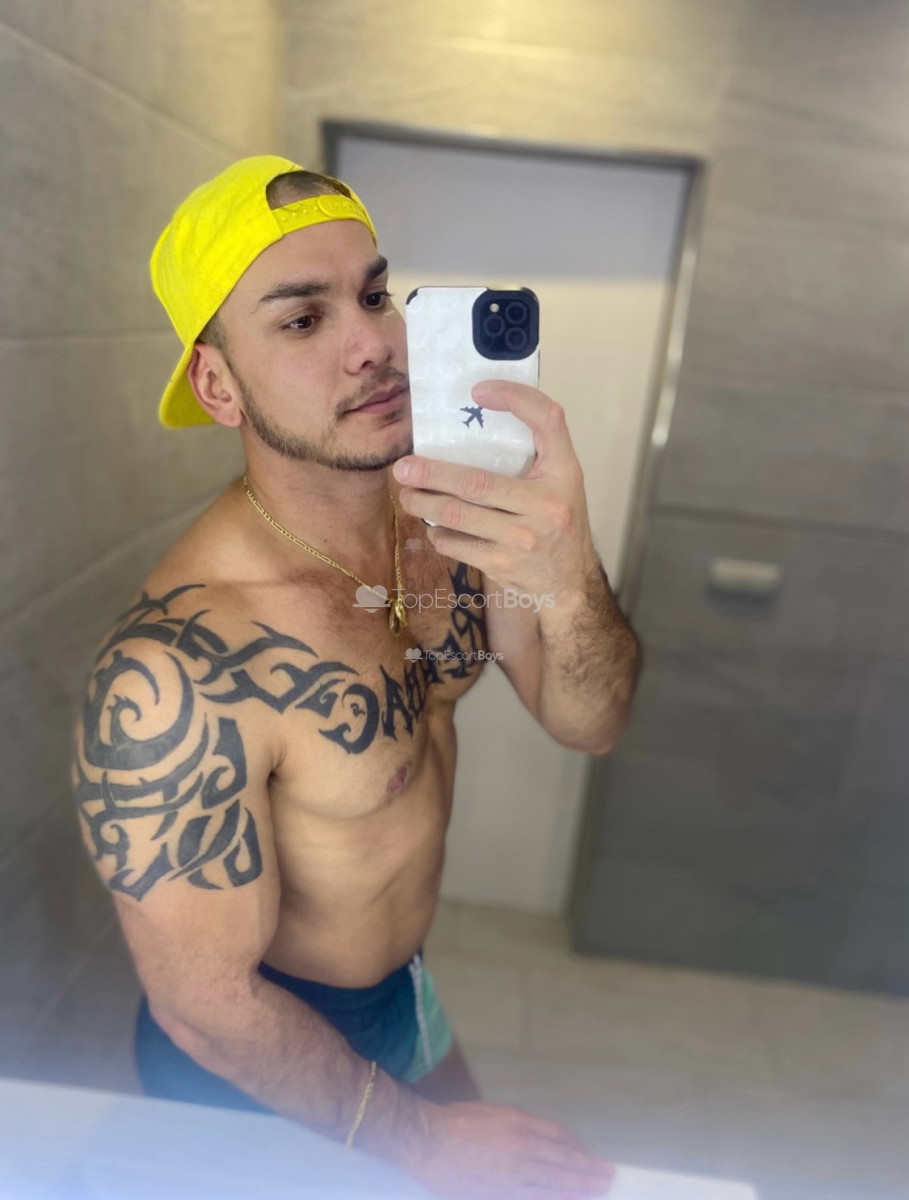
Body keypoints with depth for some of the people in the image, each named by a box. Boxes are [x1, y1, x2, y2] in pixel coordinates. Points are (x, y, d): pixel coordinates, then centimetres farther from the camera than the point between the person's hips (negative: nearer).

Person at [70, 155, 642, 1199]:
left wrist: (569, 583, -39)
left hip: (403, 994, 5)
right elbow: (205, 1004, -24)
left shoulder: (446, 513, -17)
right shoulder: (172, 672, -35)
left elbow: (588, 725, -17)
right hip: (263, 1074, -5)